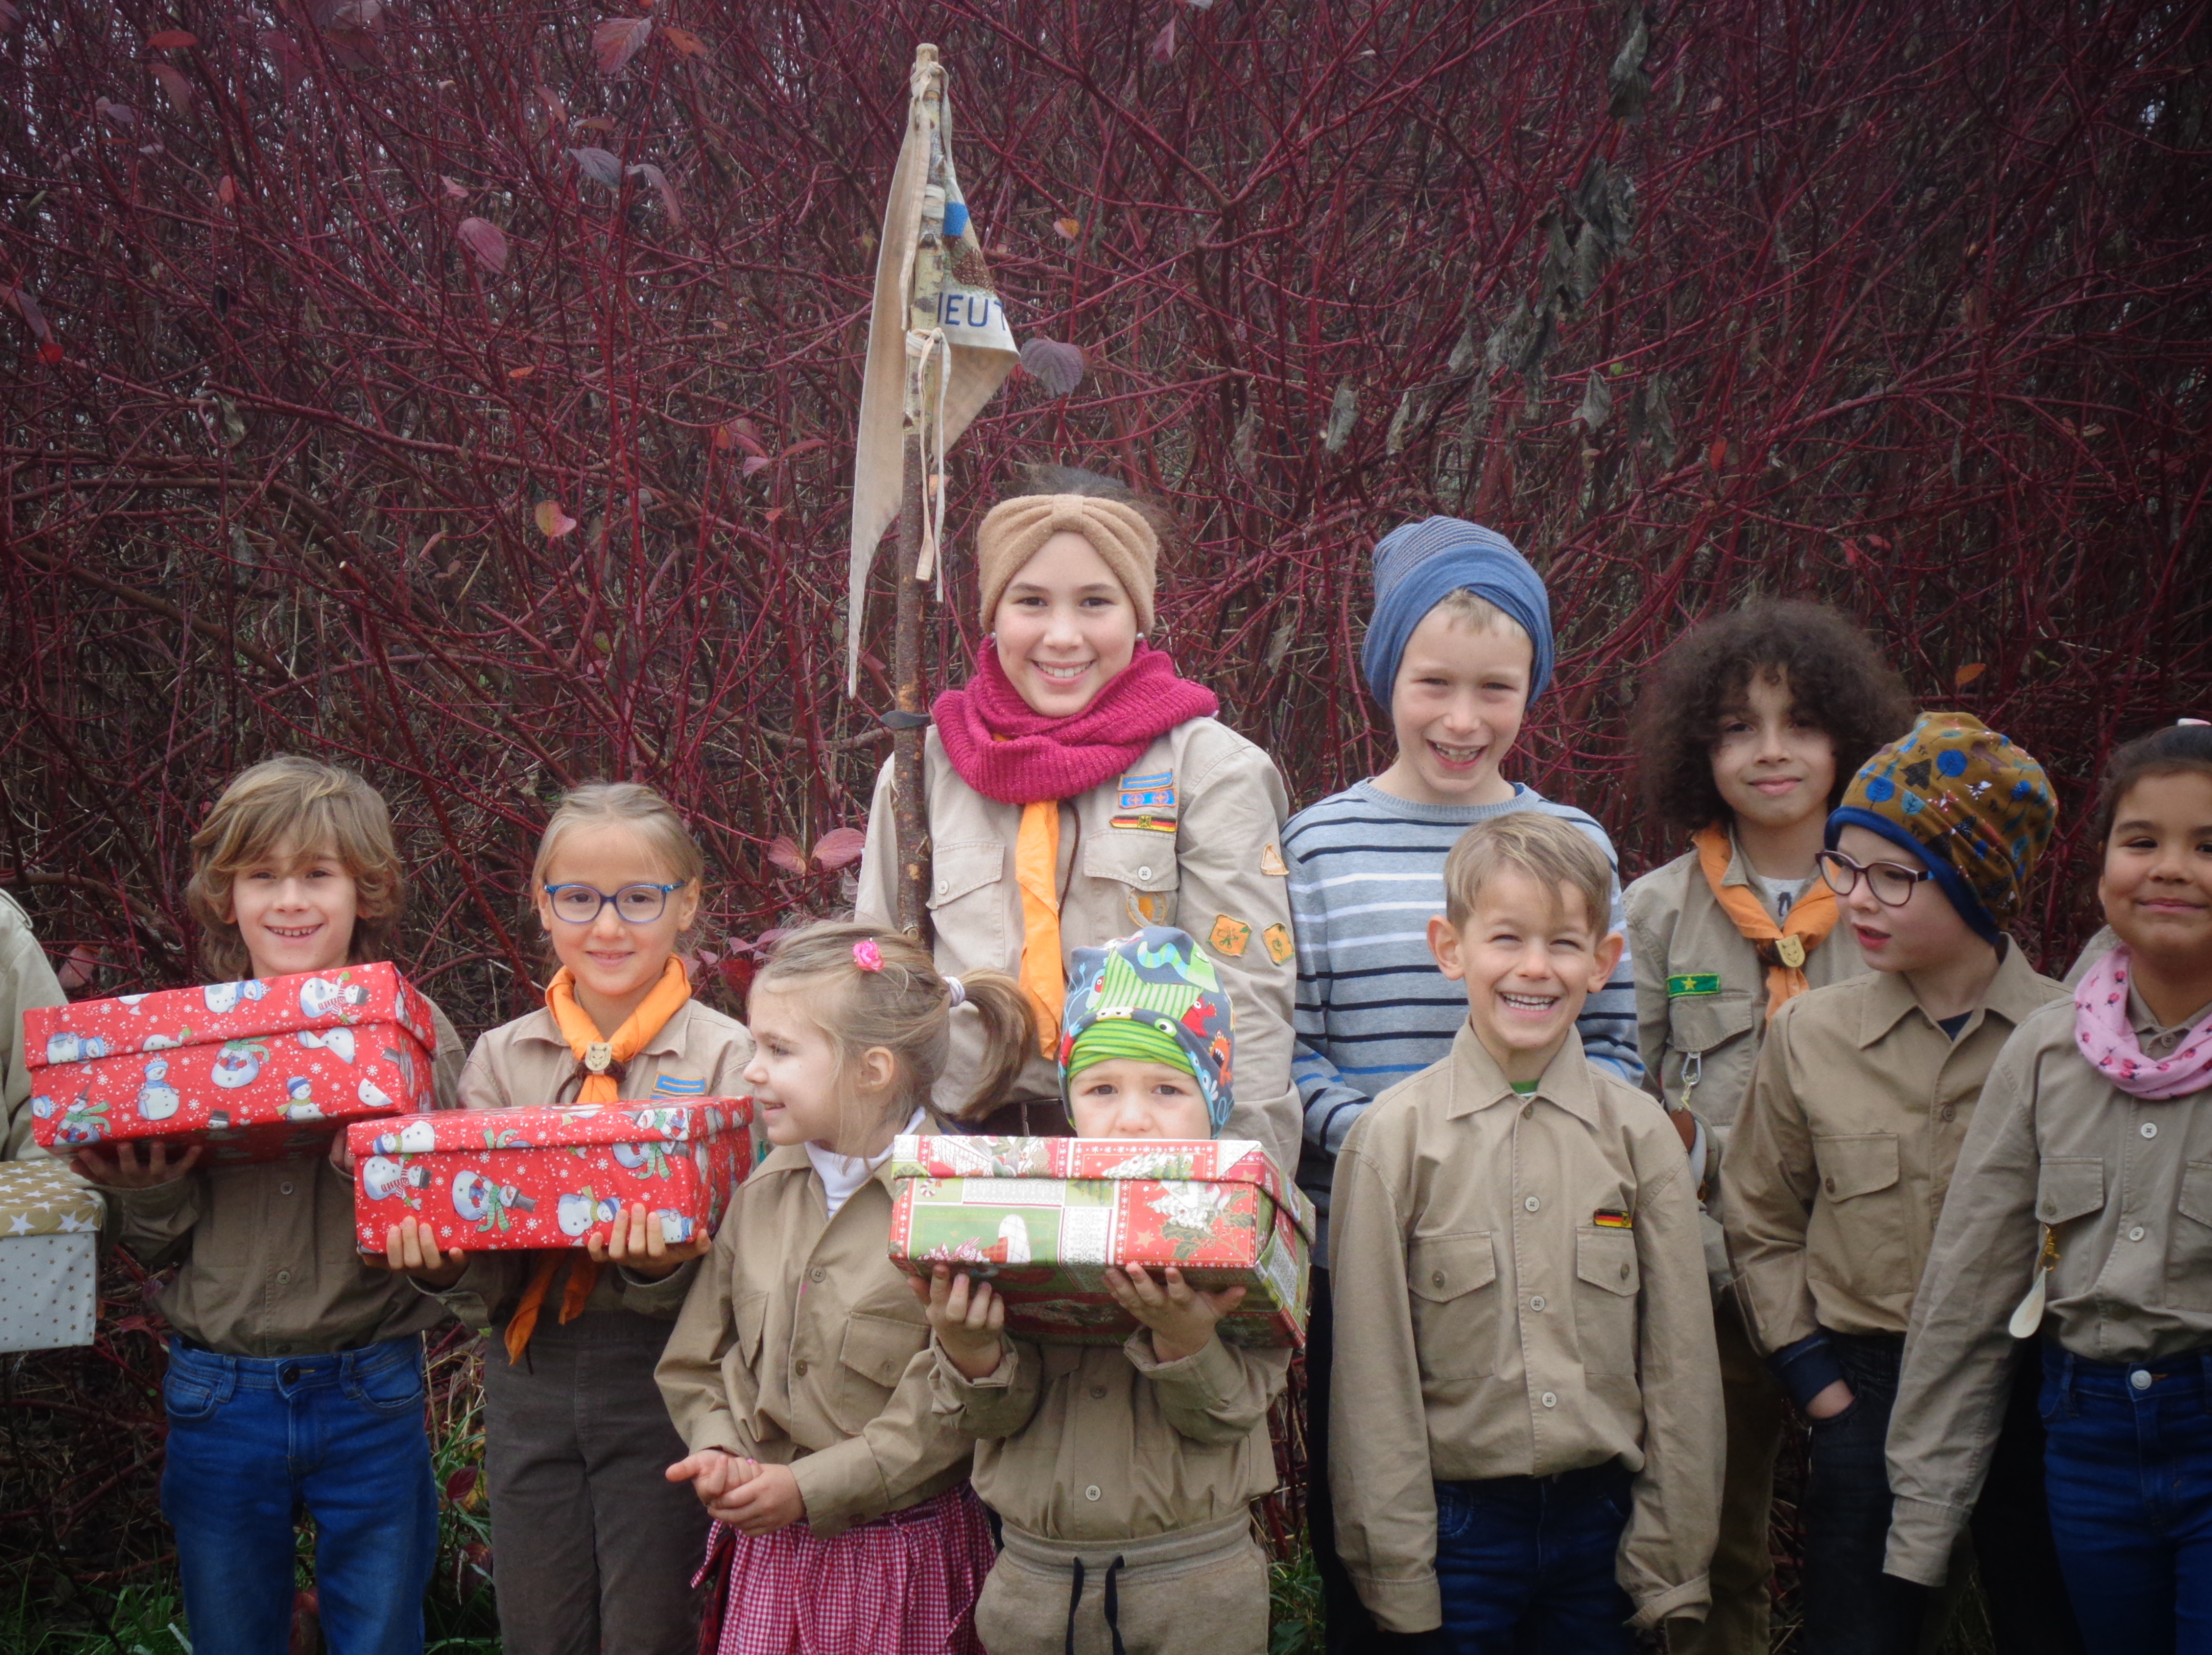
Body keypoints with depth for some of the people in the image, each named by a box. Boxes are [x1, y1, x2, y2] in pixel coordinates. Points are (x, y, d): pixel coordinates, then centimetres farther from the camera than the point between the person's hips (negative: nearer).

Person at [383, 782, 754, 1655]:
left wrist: (663, 1267, -30)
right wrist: (445, 1265, -16)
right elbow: (488, 1284, 5)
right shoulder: (502, 1057, 6)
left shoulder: (723, 1055, -5)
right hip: (531, 1378, 3)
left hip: (660, 1376, -3)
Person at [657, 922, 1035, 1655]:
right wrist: (718, 1451, -5)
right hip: (766, 1549, 5)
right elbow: (696, 1358, 13)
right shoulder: (762, 1193, 6)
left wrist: (809, 1486, -17)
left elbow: (947, 1406, -18)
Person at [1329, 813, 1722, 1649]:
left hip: (1603, 1517, 2)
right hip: (1459, 1521, -2)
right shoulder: (1396, 1136, -7)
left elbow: (1680, 1357, 3)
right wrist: (1397, 1572, -5)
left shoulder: (1639, 1133, 0)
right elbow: (1373, 1369, -5)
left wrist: (1670, 1562, 1)